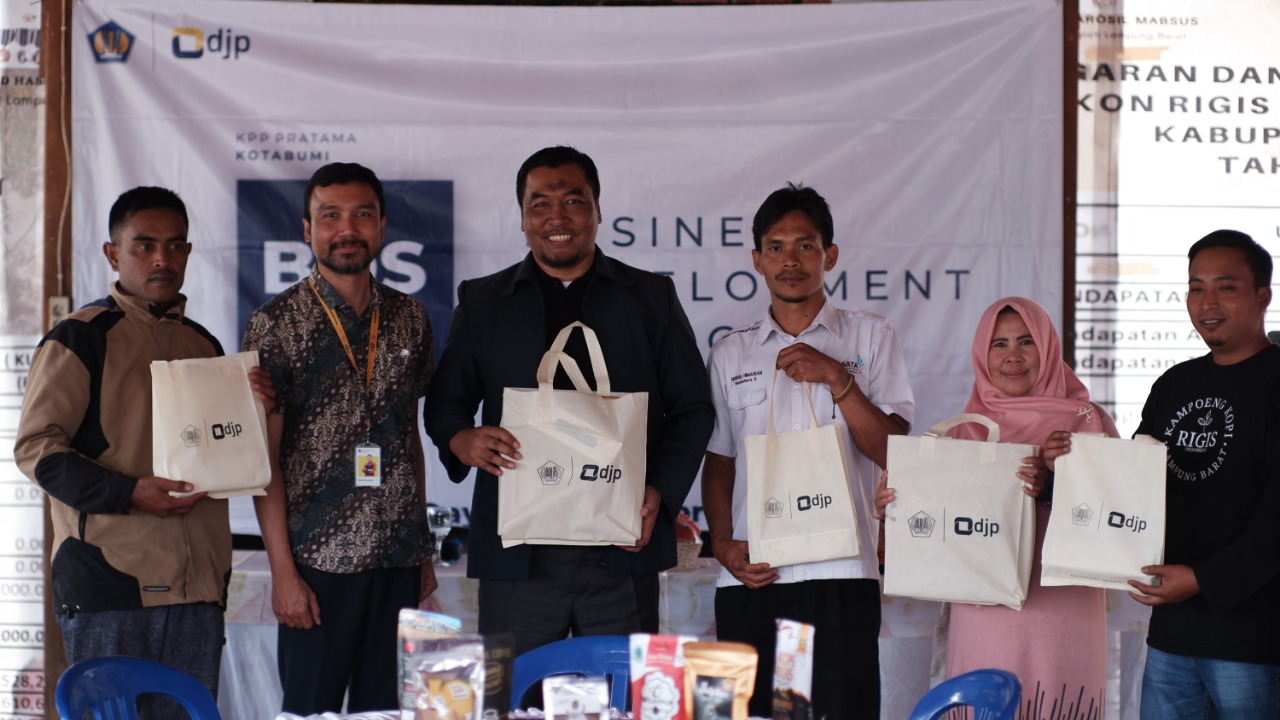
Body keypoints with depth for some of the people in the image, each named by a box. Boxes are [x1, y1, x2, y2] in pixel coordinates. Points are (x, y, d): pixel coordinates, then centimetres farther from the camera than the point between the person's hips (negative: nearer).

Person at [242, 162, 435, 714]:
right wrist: (282, 570, -11)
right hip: (319, 561, -4)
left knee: (386, 708, 9)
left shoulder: (409, 318, 9)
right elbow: (265, 456, -6)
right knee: (311, 709, 3)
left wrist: (423, 552, 12)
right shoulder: (276, 324, -4)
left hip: (399, 560, 4)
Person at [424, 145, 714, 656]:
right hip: (516, 554, 0)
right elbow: (445, 399, 14)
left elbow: (691, 408, 10)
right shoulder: (481, 302, 12)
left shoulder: (651, 298, 10)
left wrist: (661, 492, -6)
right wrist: (462, 440, -10)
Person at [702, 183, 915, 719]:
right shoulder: (730, 353, 14)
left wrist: (837, 379, -9)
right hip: (751, 576, 2)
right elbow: (719, 463, 16)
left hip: (841, 574, -2)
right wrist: (723, 543, 1)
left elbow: (891, 451, 2)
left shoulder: (870, 337, 8)